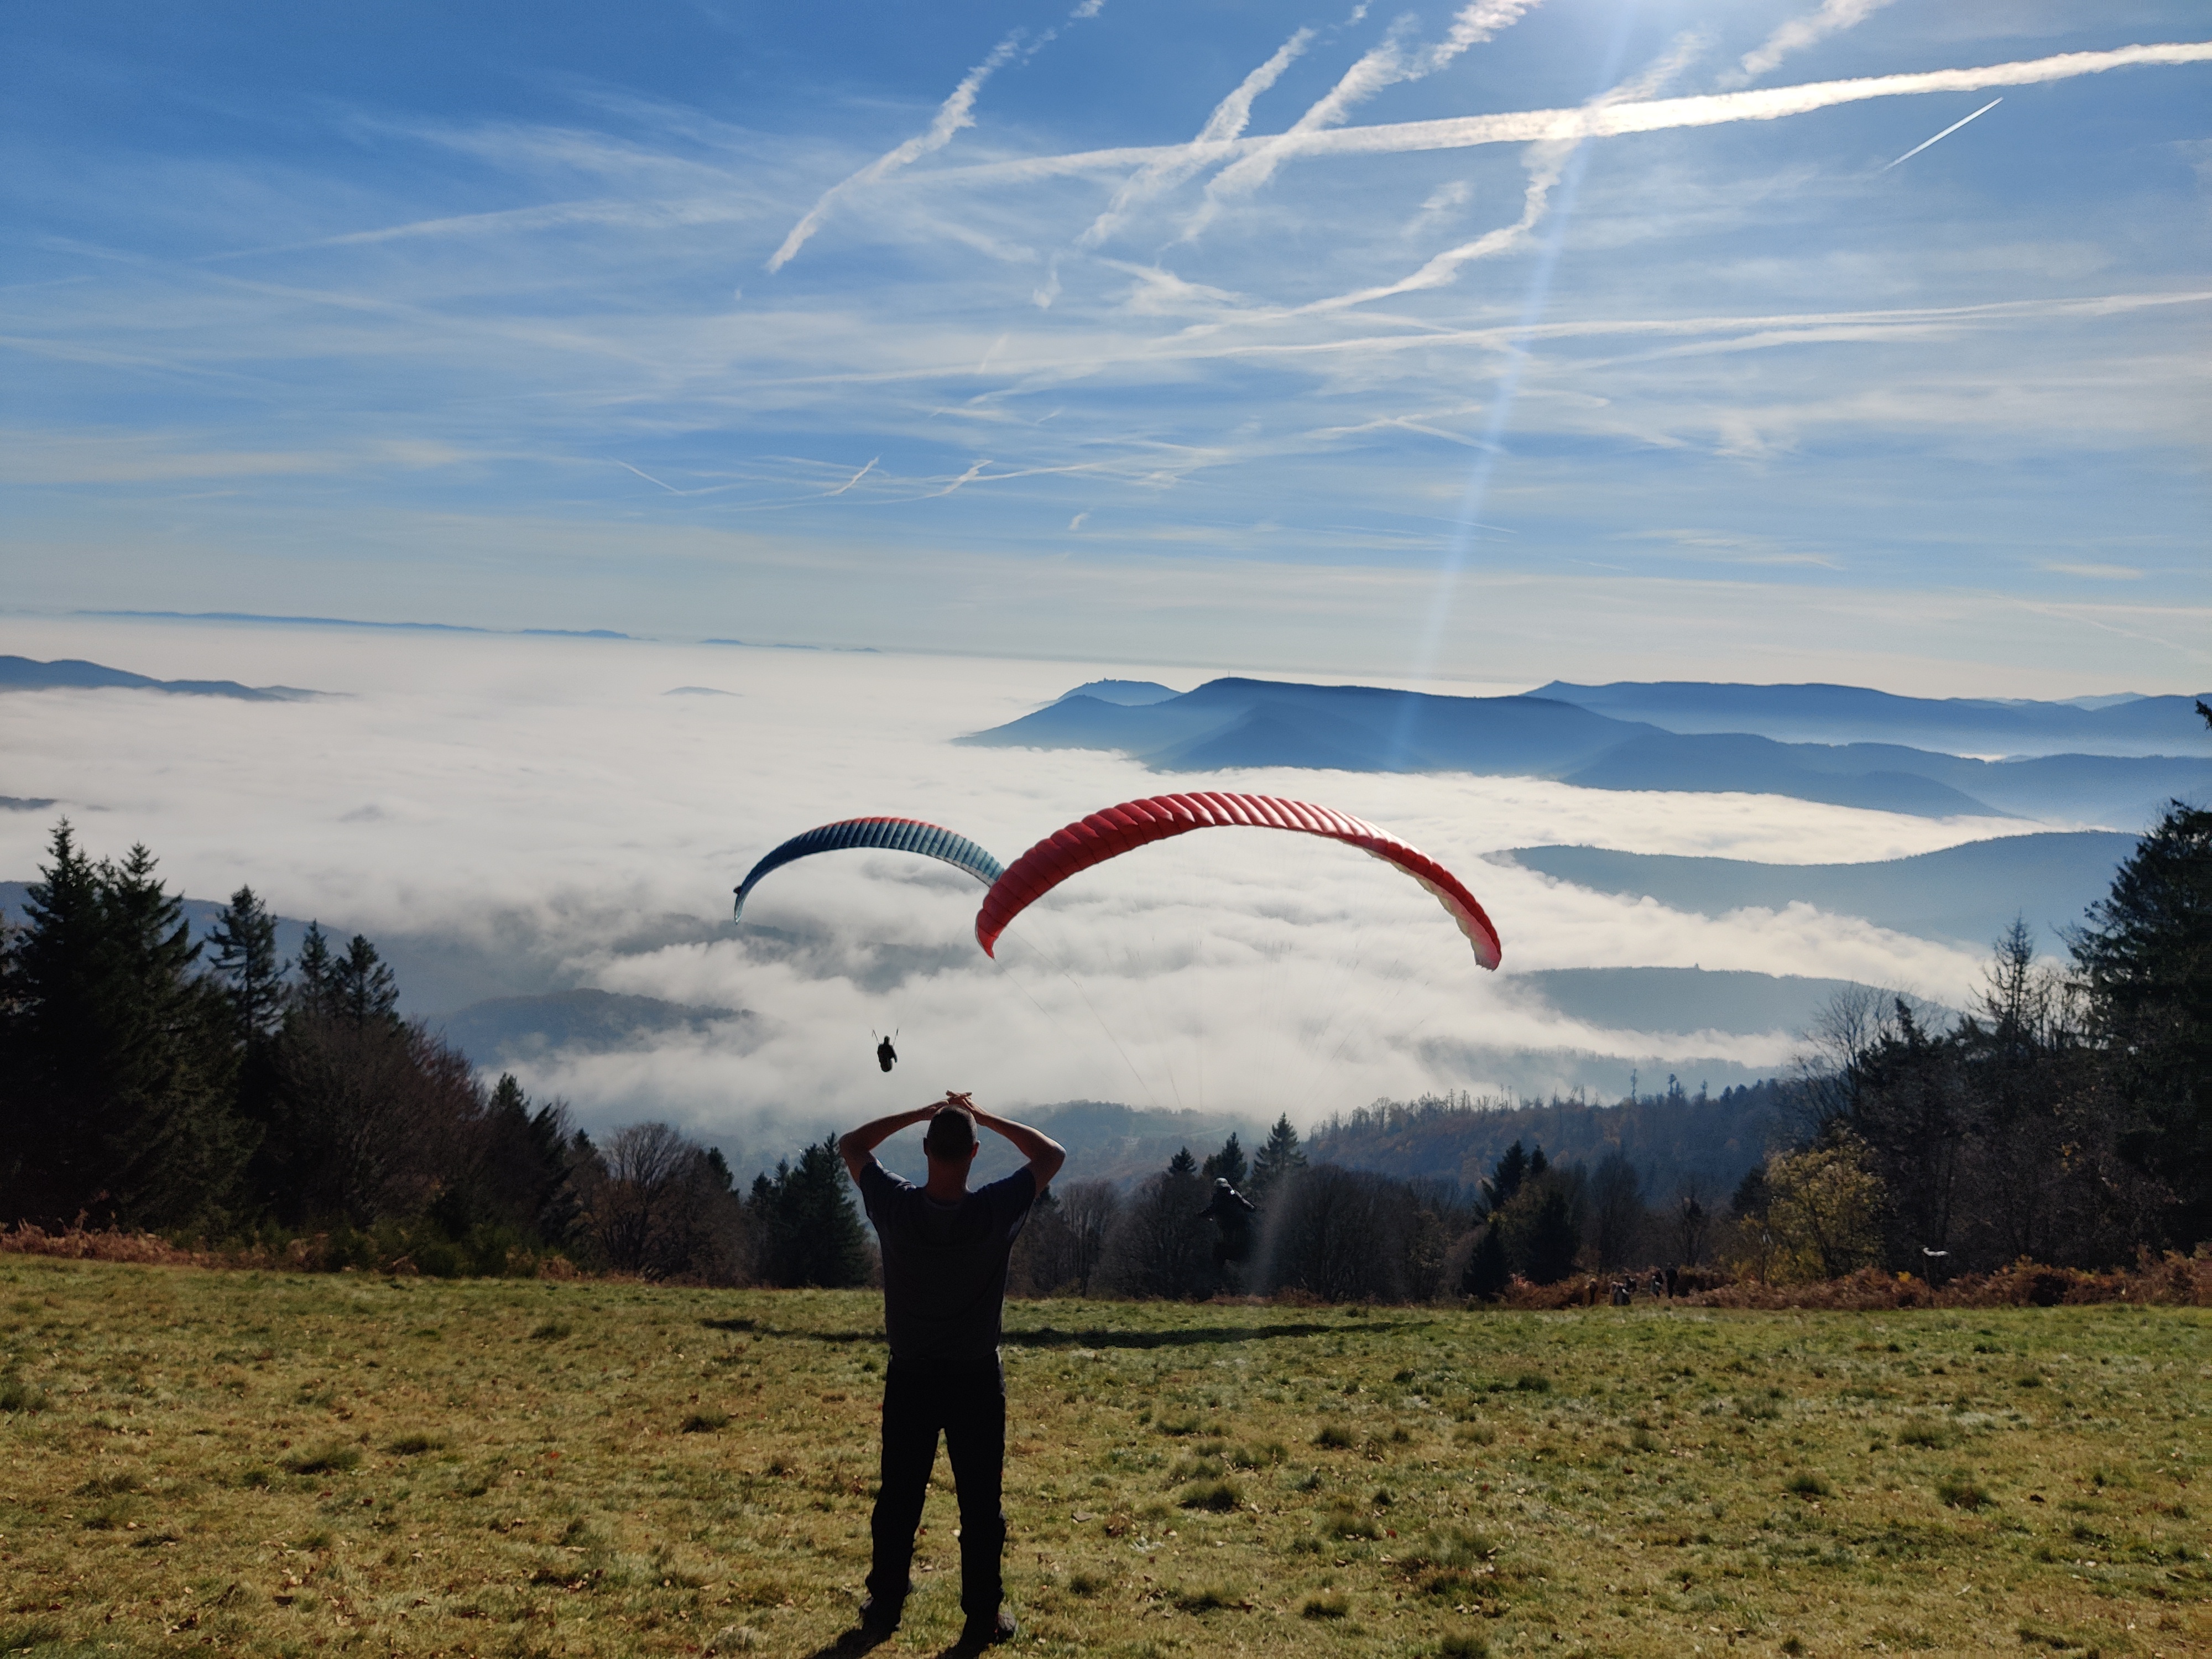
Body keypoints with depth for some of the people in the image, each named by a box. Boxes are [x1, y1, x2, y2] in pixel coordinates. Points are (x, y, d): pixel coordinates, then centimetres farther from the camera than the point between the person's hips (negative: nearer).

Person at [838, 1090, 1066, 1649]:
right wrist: (985, 1117, -2)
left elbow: (851, 1145, 2)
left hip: (910, 1379, 1)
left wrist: (921, 1113, -1)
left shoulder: (895, 1206, -16)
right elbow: (1053, 1155, -3)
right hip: (977, 1379, -1)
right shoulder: (995, 1211, -18)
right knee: (981, 1503, 8)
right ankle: (983, 1616, 13)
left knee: (898, 1498, 14)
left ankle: (885, 1606, 24)